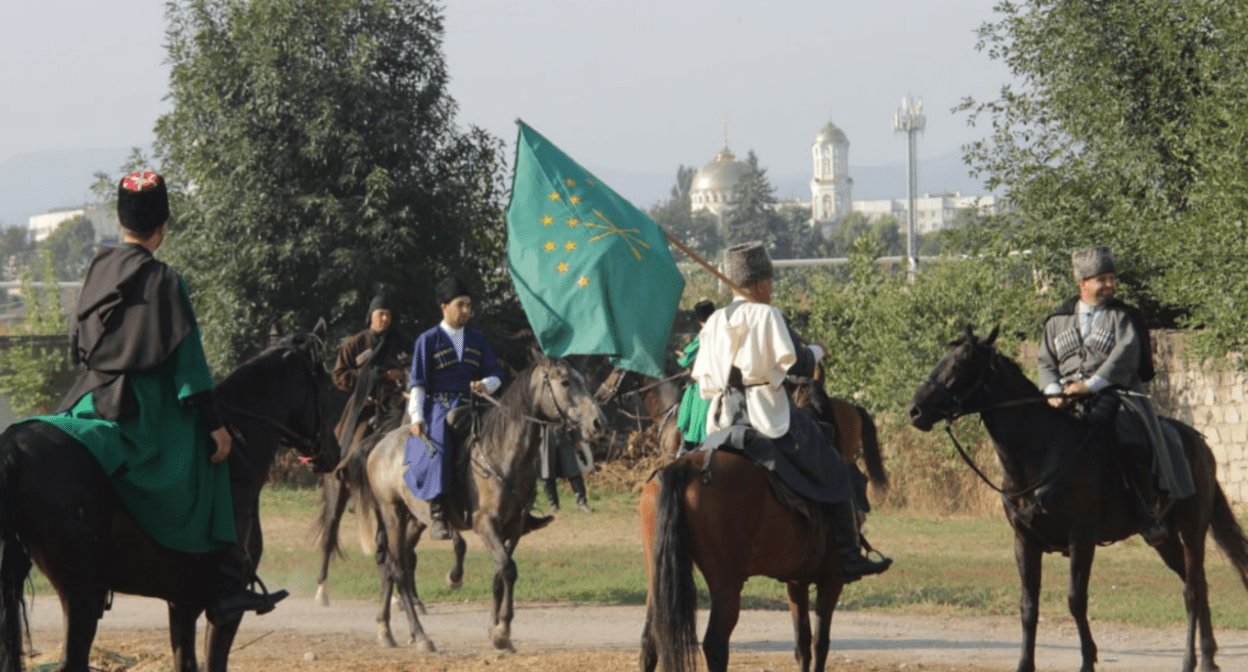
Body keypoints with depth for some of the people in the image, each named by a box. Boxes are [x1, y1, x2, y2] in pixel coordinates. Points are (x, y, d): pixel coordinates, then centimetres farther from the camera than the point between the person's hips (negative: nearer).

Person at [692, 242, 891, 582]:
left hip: (722, 422, 6)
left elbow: (703, 381, 9)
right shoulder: (767, 315, -8)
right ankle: (849, 558, 1)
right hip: (767, 414, -6)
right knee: (833, 473, 4)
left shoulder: (714, 323, 10)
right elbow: (794, 363, -12)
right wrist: (816, 351, 6)